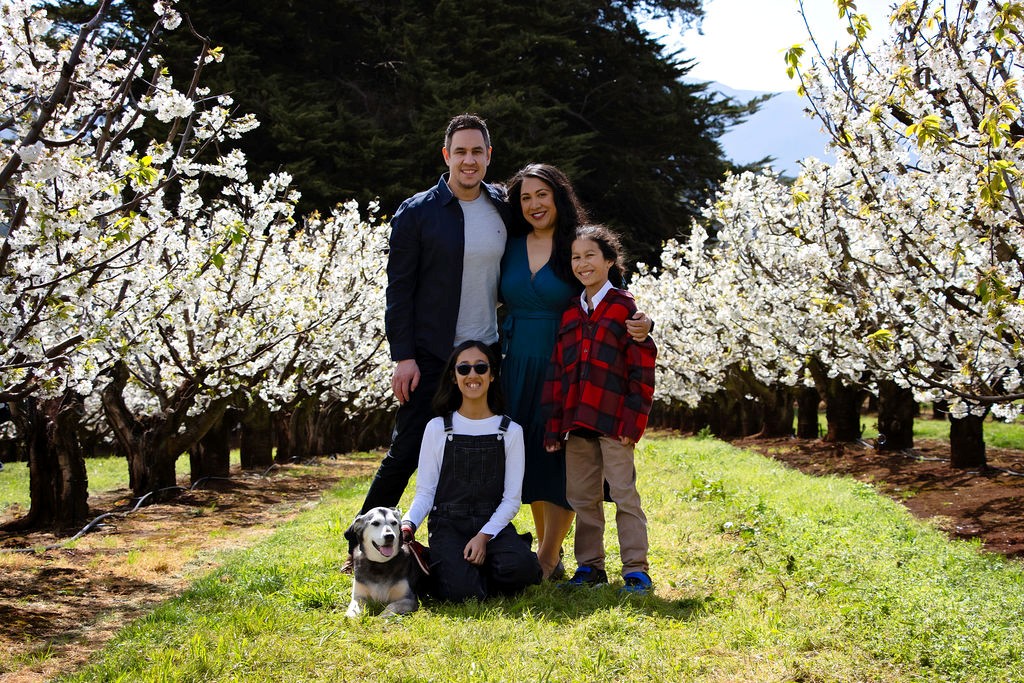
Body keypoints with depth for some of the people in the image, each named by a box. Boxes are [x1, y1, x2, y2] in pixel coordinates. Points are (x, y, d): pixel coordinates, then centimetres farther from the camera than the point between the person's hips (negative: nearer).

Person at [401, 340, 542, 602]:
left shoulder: (510, 431, 5)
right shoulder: (437, 428, 3)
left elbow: (512, 498, 1)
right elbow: (425, 492, 1)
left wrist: (484, 536, -15)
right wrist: (408, 523, -20)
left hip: (493, 522, 1)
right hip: (448, 524, -1)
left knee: (518, 567, -32)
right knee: (461, 591, -29)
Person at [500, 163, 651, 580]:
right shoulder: (510, 246, 8)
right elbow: (494, 300, 13)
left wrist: (641, 323, -26)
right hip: (518, 369, 4)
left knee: (559, 459, -3)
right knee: (529, 457, 8)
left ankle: (548, 560, 3)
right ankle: (547, 548, 21)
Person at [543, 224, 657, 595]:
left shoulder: (626, 307, -2)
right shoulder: (569, 313, 13)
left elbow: (642, 369, -6)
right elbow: (556, 371, 14)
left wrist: (633, 421, -12)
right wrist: (553, 425, 8)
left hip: (612, 420, -6)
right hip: (576, 422, 6)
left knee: (624, 493, -3)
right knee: (581, 496, 10)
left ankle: (636, 570, 2)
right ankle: (590, 566, 20)